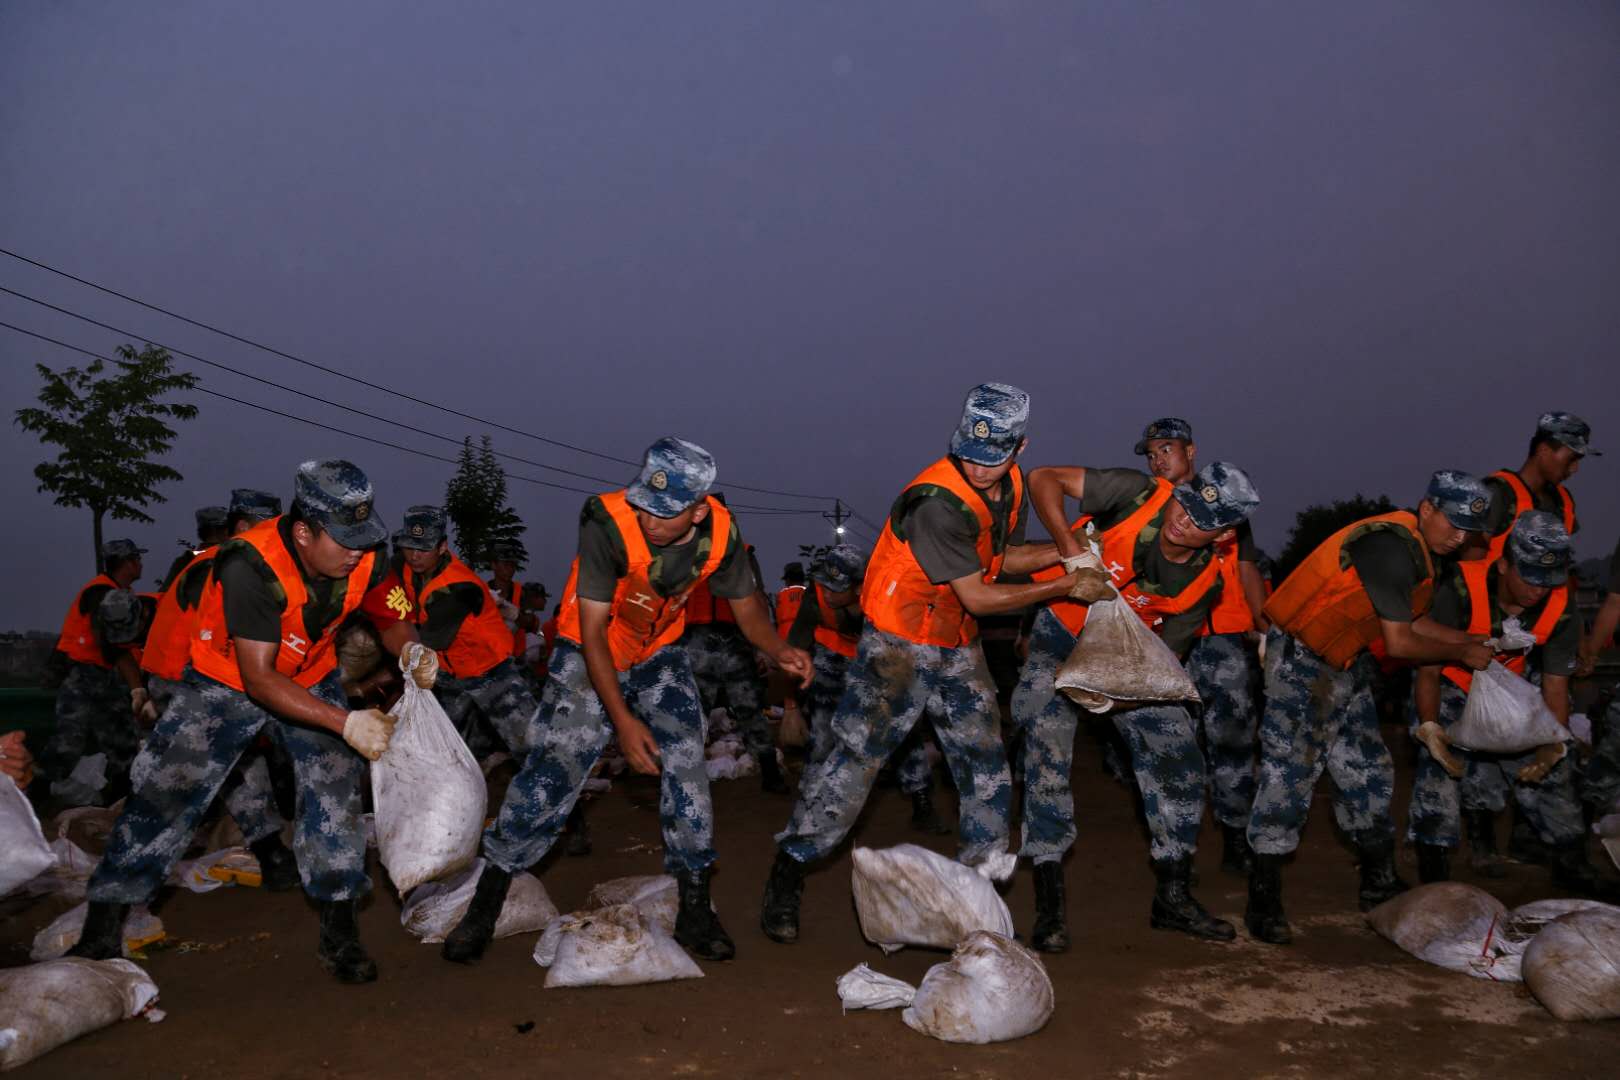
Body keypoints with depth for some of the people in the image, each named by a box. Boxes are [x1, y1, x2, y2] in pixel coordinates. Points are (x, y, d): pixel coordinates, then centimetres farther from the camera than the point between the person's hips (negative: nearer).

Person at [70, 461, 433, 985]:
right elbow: (258, 679, -34)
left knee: (336, 788, -9)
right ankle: (101, 934, 17)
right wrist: (345, 722, -41)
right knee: (164, 798, -2)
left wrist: (413, 652, -25)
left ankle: (339, 935, 4)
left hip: (310, 680, 3)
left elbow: (392, 619, -1)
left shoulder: (364, 558, -21)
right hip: (226, 681, -3)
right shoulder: (251, 565, -36)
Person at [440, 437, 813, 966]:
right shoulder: (608, 523, -32)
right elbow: (592, 630, -26)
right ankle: (484, 906, 9)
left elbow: (747, 606, -3)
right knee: (548, 776, -9)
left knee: (687, 774, -5)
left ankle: (695, 911, 11)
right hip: (589, 656, -3)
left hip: (659, 656, 4)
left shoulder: (720, 533, -20)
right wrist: (622, 720, -27)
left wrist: (779, 651, -24)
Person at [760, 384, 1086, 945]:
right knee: (856, 758, -9)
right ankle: (786, 875, 4)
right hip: (898, 641, -8)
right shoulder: (938, 501, -27)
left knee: (988, 768, 10)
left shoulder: (1011, 487, 0)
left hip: (958, 647, 8)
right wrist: (1062, 587, -18)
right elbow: (976, 596, -23)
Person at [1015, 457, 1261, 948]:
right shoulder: (1140, 495, -24)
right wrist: (1069, 543, -35)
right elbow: (1044, 479, -23)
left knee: (1181, 763, -1)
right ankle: (1049, 906, -5)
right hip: (1062, 635, -3)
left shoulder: (1204, 584, -15)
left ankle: (1173, 898, 16)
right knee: (1048, 759, -15)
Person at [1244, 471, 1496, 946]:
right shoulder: (1391, 547, -23)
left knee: (1369, 773, 13)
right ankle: (1263, 902, -1)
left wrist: (1473, 641, 7)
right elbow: (1399, 643, -20)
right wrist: (1462, 654, -6)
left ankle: (1380, 886, 27)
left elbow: (1414, 621, 19)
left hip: (1347, 667, 10)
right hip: (1302, 662, -10)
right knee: (1288, 777, -8)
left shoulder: (1417, 550, 9)